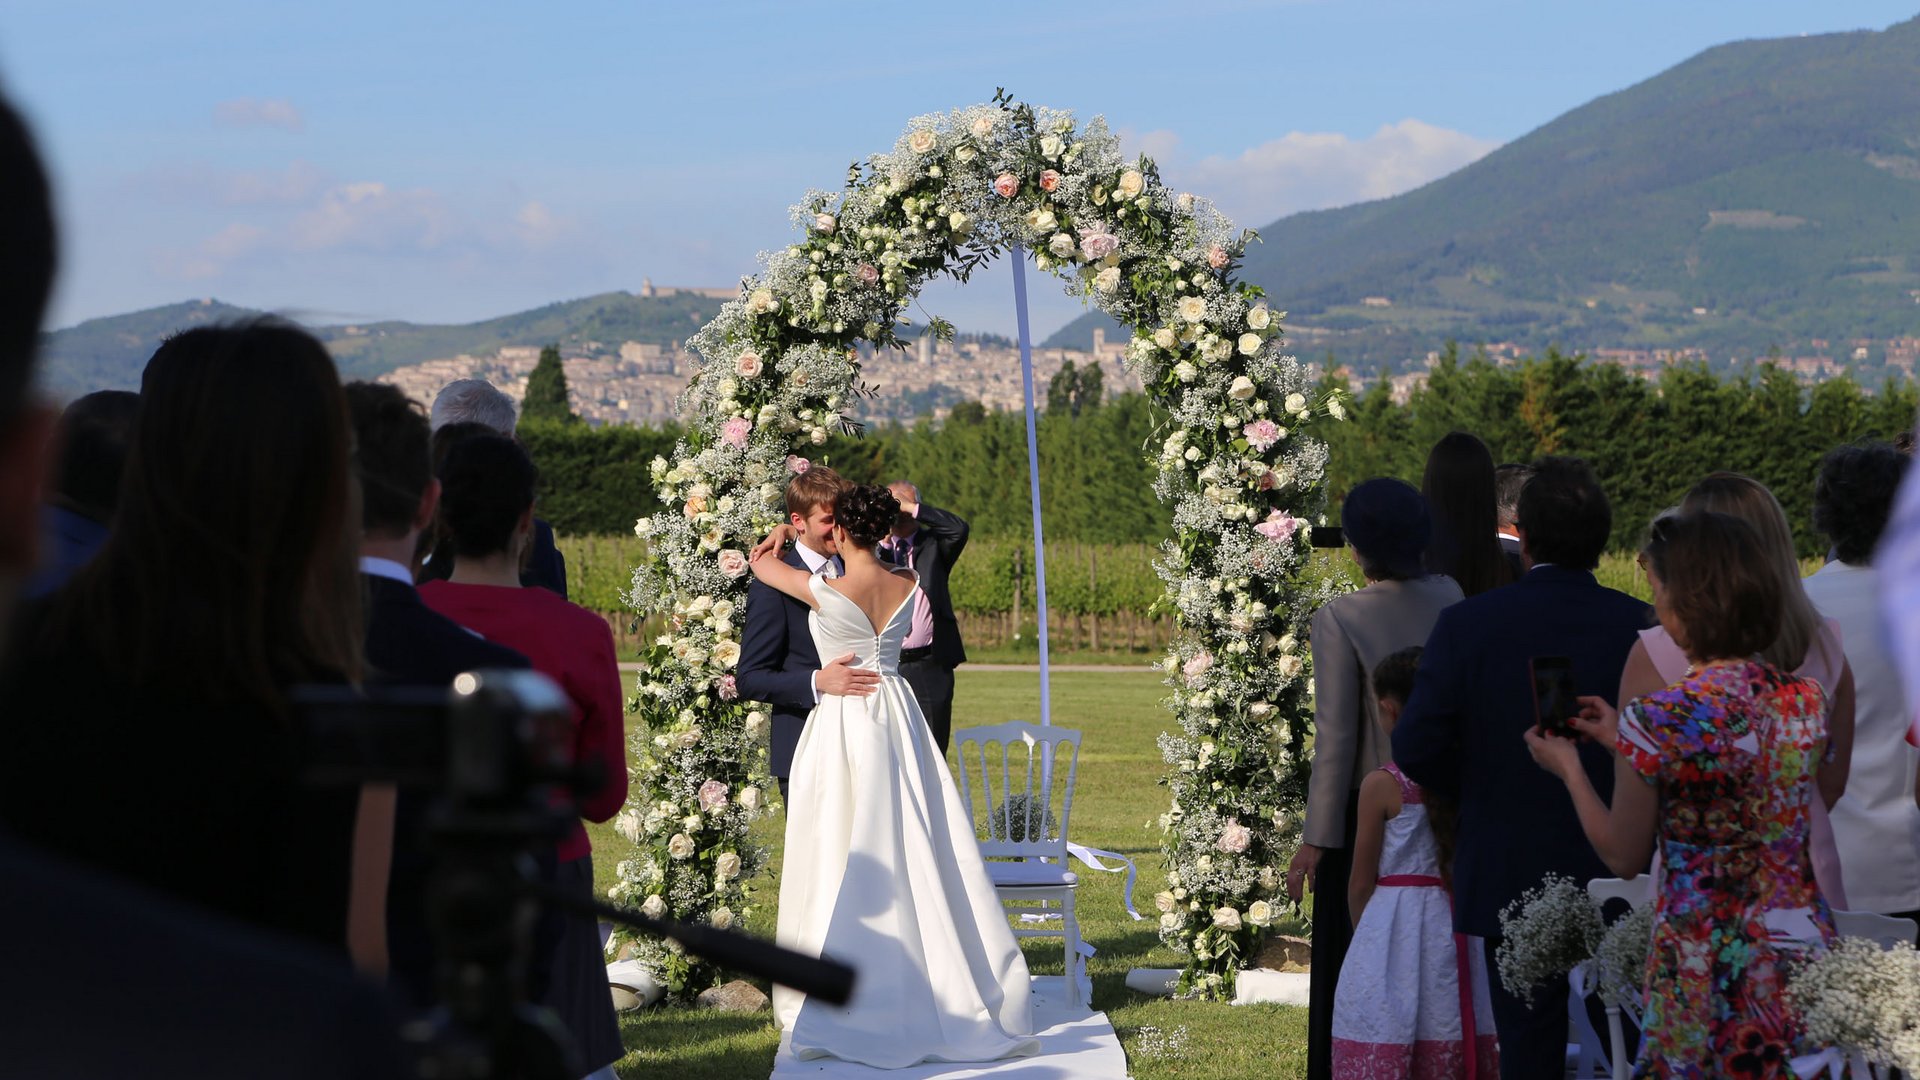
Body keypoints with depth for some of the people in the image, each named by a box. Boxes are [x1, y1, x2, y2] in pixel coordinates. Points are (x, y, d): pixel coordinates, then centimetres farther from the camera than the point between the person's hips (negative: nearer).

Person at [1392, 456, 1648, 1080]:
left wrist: (1482, 793, 7)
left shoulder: (1467, 625, -10)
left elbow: (1416, 749, -11)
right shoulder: (1645, 628, -8)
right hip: (1621, 882, 1)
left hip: (1510, 882, -1)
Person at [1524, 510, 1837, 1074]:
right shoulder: (1807, 700, -1)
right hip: (1806, 947, 5)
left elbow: (1624, 856, -4)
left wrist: (1568, 768, 11)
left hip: (1708, 968, -5)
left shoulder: (1659, 720, -17)